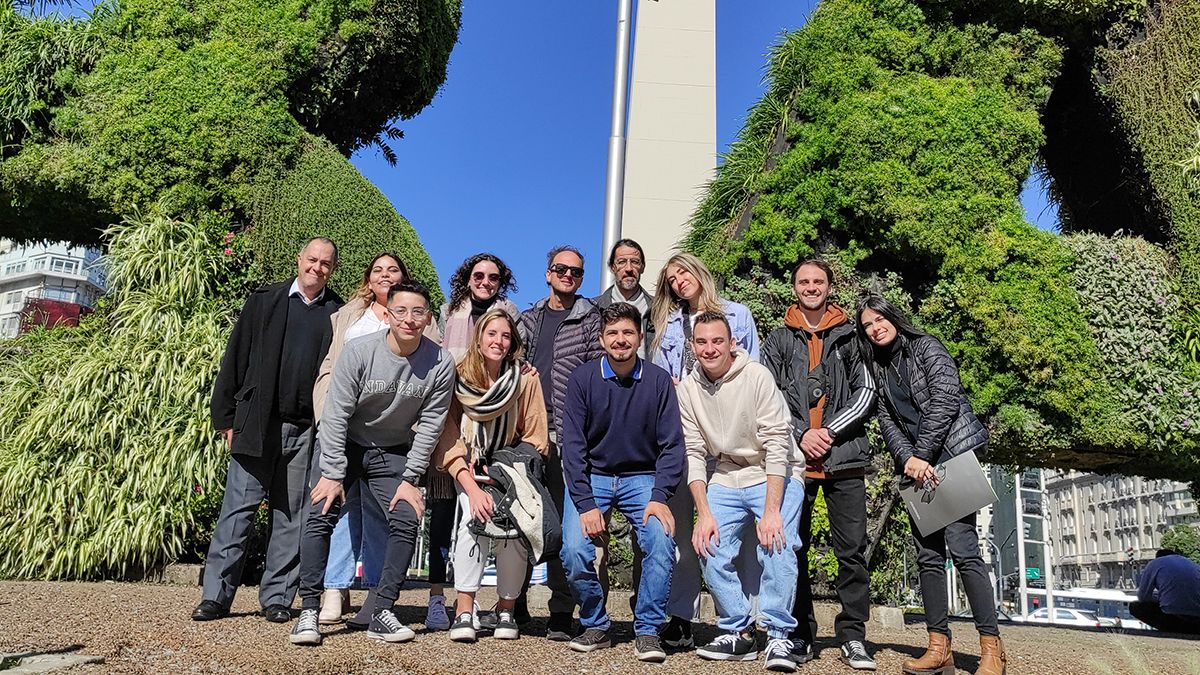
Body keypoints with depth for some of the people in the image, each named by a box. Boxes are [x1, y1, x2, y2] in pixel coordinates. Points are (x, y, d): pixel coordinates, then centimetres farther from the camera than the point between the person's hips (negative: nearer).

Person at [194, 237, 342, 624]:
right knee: (238, 509, 0)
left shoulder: (338, 314, 8)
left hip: (307, 431, 1)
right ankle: (216, 595, 8)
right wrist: (227, 417, 0)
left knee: (292, 516, 6)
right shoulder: (264, 301, 8)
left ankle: (277, 598, 15)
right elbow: (235, 358, 6)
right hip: (258, 426, 0)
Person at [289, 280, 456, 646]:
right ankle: (308, 611, -4)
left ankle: (382, 613, -2)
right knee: (321, 516, -14)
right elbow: (336, 415, -16)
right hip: (345, 445, -1)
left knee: (407, 520, -12)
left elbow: (429, 425, -10)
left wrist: (410, 479, -11)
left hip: (392, 453, 1)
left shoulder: (441, 363, -16)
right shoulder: (358, 350, -20)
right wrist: (332, 474, -18)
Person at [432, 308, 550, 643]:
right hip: (470, 475, 0)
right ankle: (464, 610, -21)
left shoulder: (527, 379, -10)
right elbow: (449, 443, -12)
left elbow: (536, 439, -4)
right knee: (474, 515, -27)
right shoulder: (458, 379, -10)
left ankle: (506, 610, -6)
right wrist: (473, 489, -23)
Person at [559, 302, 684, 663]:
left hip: (642, 478, 0)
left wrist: (660, 497, -17)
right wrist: (586, 504, -17)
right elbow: (573, 446, -7)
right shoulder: (583, 379, -6)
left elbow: (672, 444, -4)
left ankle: (648, 631, -3)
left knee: (661, 542, -24)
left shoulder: (658, 380, -4)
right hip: (591, 477, 0)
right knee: (575, 551, -20)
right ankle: (596, 626, 6)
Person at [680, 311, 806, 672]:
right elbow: (693, 454, -2)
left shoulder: (757, 376, -17)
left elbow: (777, 445, -20)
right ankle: (738, 632, 8)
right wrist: (704, 513, -12)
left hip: (776, 475, -4)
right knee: (711, 548, -11)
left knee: (776, 544, -22)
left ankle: (778, 637, -5)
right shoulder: (688, 389, -4)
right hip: (726, 478, 4)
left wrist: (772, 511, -25)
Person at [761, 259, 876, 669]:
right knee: (793, 549, 4)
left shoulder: (851, 336, 11)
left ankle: (852, 636, 8)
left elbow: (866, 392, 3)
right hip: (794, 456, 1)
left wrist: (830, 431, -8)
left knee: (852, 550, -1)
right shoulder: (779, 340, 14)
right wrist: (799, 435, -7)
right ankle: (799, 634, 14)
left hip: (844, 457, -1)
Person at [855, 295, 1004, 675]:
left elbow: (946, 398, -9)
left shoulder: (925, 347, 2)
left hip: (952, 452, -6)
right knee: (928, 553, 2)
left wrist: (922, 454, -12)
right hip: (916, 464, 6)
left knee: (961, 547, -14)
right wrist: (908, 460, -10)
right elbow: (887, 421, 8)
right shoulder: (880, 369, 18)